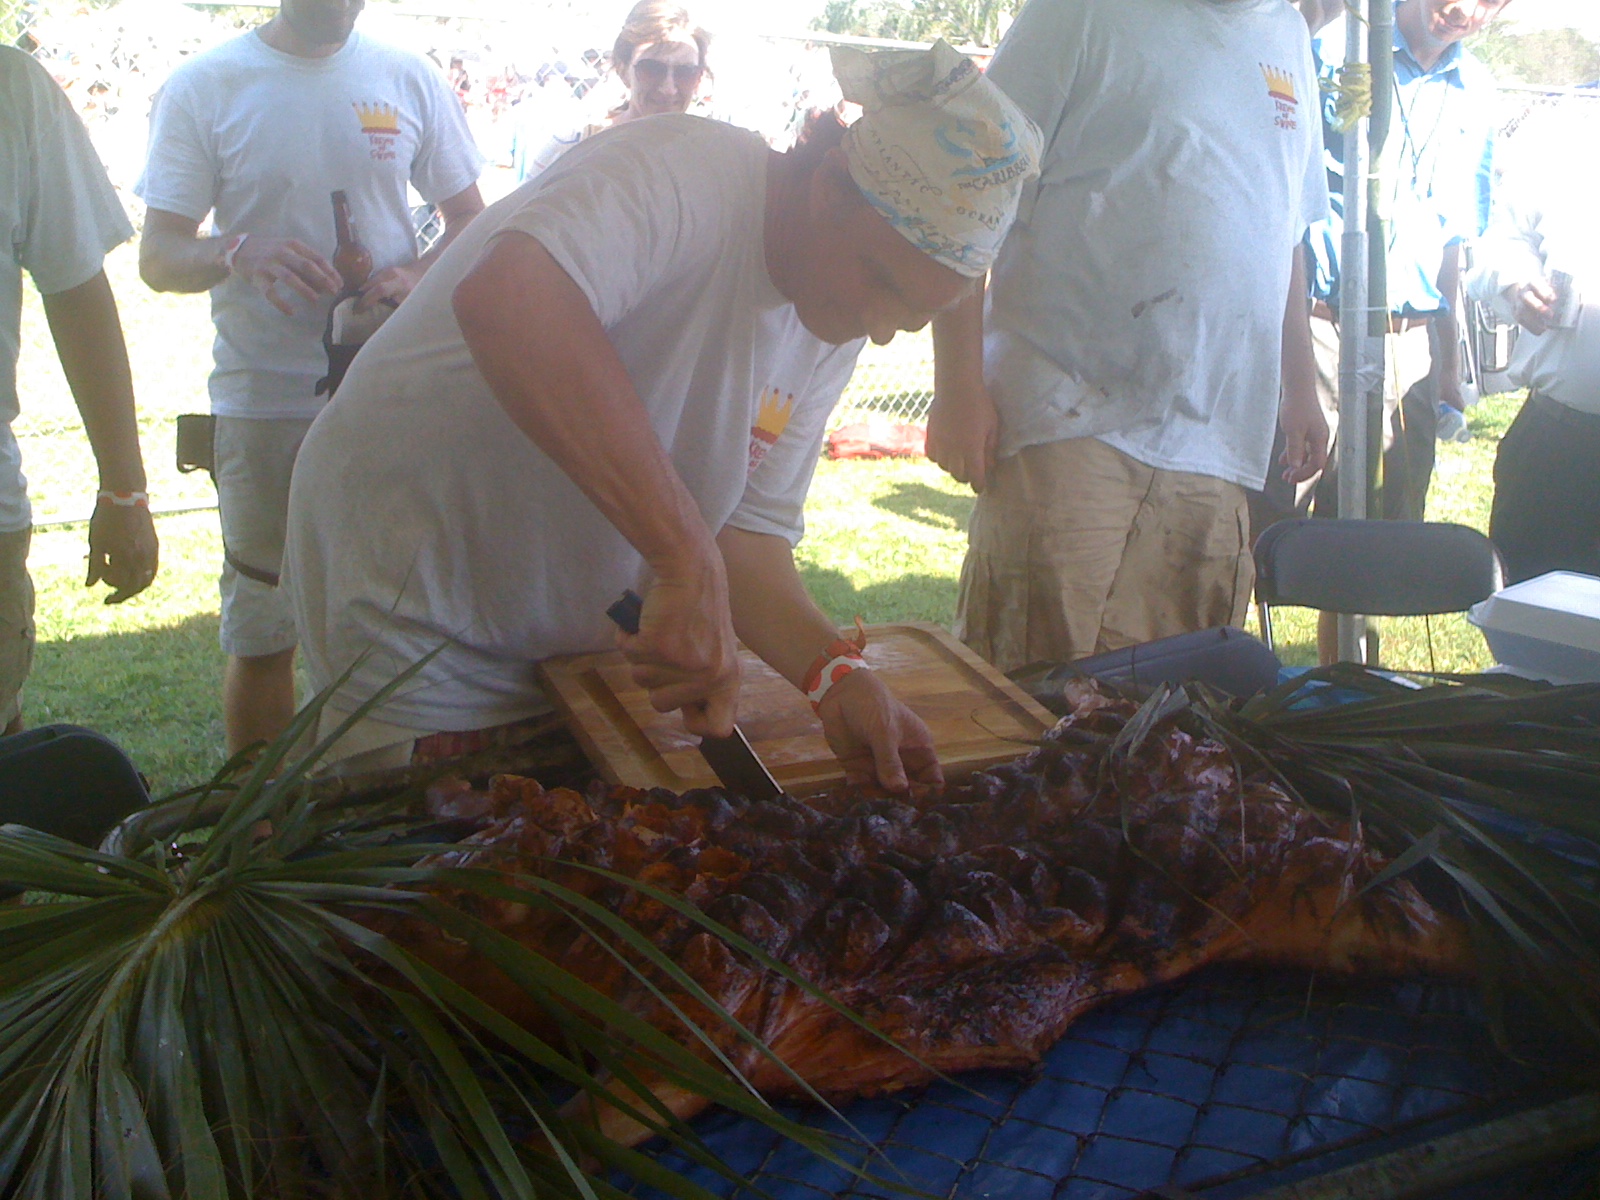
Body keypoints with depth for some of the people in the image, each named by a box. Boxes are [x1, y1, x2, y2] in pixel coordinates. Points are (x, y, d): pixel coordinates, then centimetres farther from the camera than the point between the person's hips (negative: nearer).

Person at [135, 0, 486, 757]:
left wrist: (417, 275, -12)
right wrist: (236, 254, -26)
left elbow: (471, 219, 10)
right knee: (263, 637, 7)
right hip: (264, 404, -2)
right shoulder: (202, 88, -2)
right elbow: (158, 256, -4)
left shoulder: (411, 81, 5)